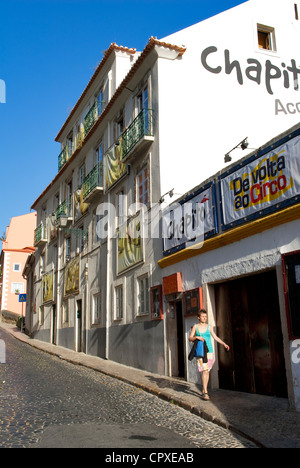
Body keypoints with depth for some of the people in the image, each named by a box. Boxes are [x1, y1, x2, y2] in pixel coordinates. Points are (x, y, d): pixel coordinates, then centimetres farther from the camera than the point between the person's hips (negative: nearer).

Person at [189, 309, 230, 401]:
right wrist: (197, 337, -14)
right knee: (204, 371, -13)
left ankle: (204, 391, 16)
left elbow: (215, 337, 12)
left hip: (209, 351, 2)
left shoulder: (208, 327, 10)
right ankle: (205, 392, -12)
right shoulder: (195, 327, 6)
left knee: (207, 371, 3)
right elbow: (190, 338, 4)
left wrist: (224, 344, 3)